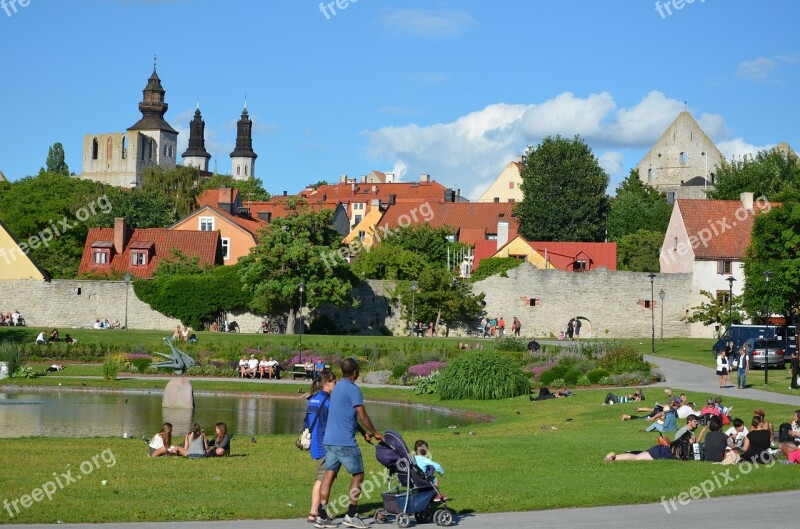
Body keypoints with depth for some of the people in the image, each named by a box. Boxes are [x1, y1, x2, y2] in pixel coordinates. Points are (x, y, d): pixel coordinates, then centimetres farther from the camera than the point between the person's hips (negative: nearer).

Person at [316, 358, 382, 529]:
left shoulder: (337, 388, 17)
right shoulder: (353, 389, -11)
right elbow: (362, 416, -10)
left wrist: (363, 432, 26)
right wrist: (374, 433, 2)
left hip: (329, 440, 8)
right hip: (345, 442, -8)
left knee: (329, 475, 6)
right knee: (358, 475, 4)